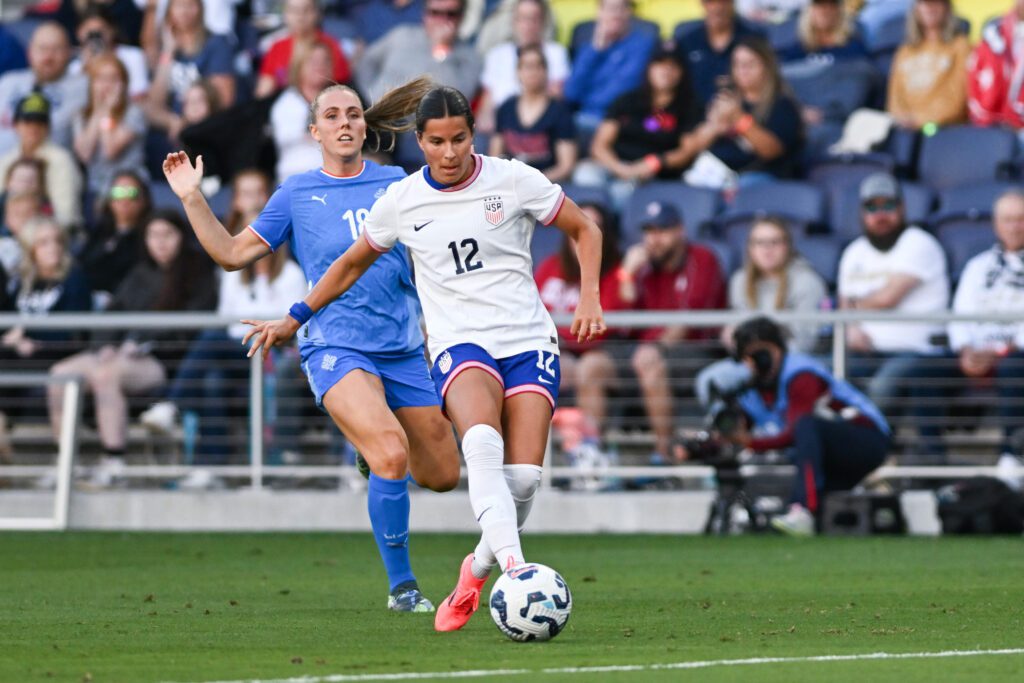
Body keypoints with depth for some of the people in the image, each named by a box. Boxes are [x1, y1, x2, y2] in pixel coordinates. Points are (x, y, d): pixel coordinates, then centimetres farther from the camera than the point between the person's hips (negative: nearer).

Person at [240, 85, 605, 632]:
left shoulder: (513, 180, 0)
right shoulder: (400, 202, 5)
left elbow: (584, 230, 12)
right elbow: (352, 264, 23)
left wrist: (589, 299, -2)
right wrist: (296, 317, 23)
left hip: (528, 341, 0)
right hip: (460, 345, 0)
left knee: (523, 476, -17)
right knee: (482, 443, -33)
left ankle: (480, 567, 13)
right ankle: (515, 568, -49)